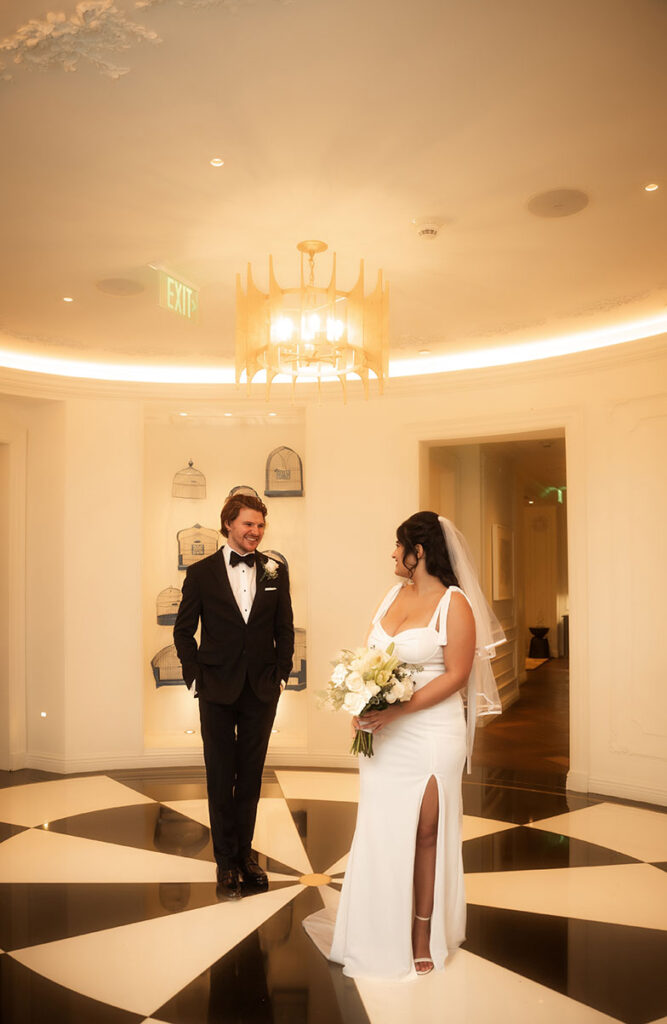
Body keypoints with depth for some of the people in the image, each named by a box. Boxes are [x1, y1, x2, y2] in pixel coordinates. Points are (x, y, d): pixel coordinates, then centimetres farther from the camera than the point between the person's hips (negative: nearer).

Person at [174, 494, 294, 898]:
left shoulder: (276, 571, 2)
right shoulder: (201, 572, -3)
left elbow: (285, 629, 8)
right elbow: (184, 630, 2)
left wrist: (281, 674, 2)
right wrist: (196, 675, -5)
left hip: (262, 690, 2)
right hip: (218, 690, -2)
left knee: (251, 776, 13)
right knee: (221, 778, 7)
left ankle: (245, 850, 30)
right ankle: (226, 861, 22)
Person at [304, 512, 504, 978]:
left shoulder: (455, 603, -10)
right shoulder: (395, 594, 10)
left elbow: (455, 675, -14)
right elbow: (370, 656, 13)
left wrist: (398, 710, -21)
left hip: (431, 733, -6)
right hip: (384, 734, 6)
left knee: (425, 835, 6)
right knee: (381, 832, 13)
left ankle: (422, 938, 23)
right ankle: (383, 934, 30)